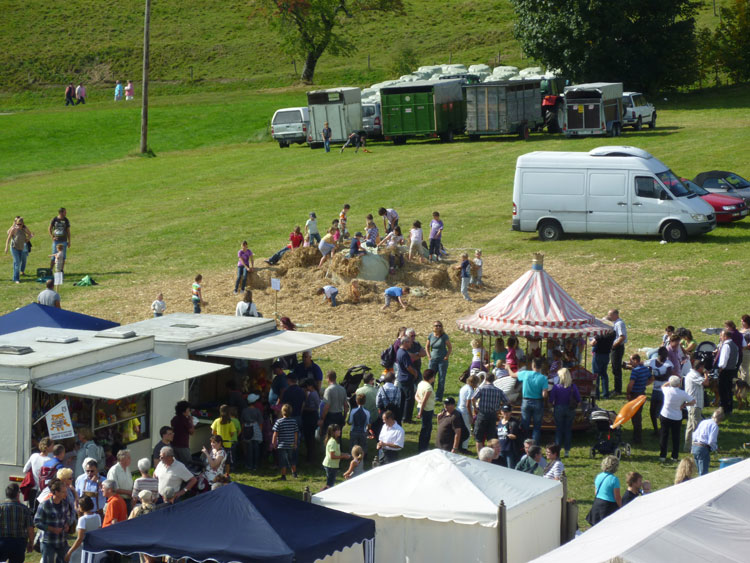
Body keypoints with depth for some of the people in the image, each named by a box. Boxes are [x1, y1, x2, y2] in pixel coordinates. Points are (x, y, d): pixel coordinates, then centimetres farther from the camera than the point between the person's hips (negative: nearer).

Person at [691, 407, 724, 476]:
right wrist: (715, 448, 4)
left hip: (694, 446, 8)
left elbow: (694, 435, 17)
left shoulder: (703, 422, 14)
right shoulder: (714, 425, -8)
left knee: (700, 471, 18)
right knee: (703, 472, -3)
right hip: (703, 449, -8)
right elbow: (711, 441, -15)